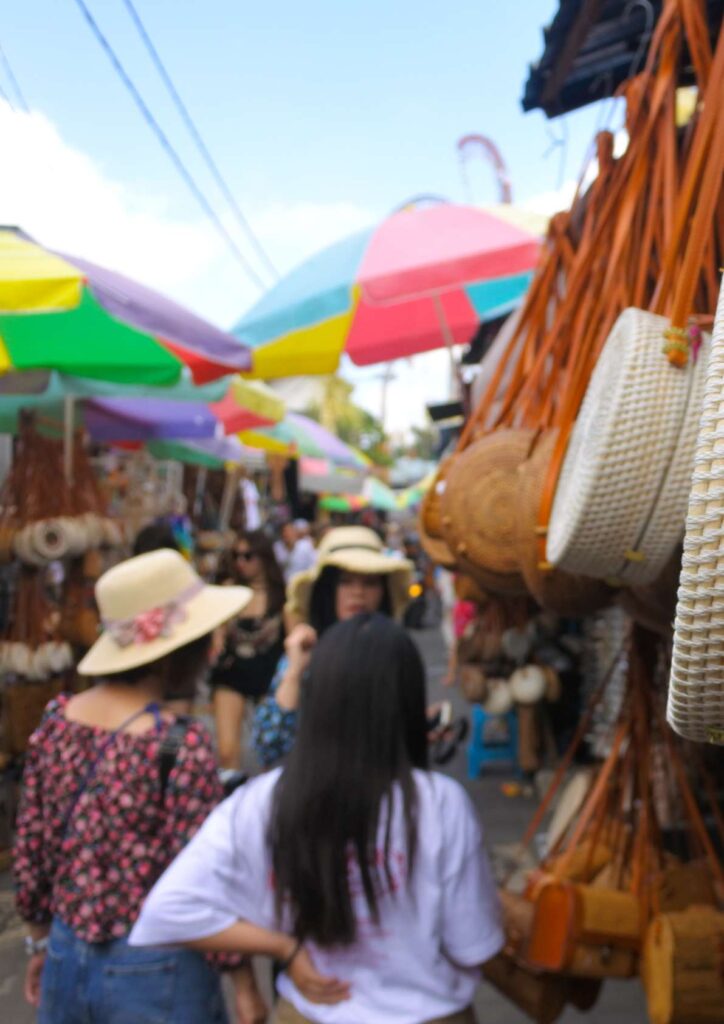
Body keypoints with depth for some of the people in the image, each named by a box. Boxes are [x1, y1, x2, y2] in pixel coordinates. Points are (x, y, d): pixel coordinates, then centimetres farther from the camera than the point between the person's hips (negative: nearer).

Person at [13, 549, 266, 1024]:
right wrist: (244, 978, -6)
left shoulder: (57, 718, -4)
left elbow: (30, 844, 4)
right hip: (153, 970, -5)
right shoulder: (182, 742, -21)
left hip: (66, 960, 5)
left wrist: (42, 940, 17)